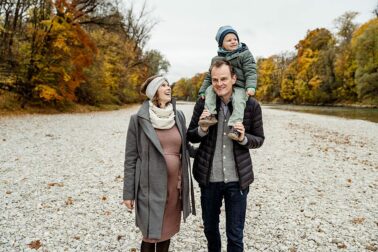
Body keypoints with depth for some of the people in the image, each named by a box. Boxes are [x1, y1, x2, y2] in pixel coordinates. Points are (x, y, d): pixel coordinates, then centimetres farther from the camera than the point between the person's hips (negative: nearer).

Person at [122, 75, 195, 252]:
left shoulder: (179, 116, 4)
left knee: (167, 231, 16)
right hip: (150, 187, -3)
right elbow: (130, 158, -4)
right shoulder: (139, 119, -7)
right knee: (150, 234, 6)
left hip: (174, 185, 4)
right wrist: (128, 192, -4)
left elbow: (184, 149, 11)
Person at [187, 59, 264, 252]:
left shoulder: (251, 105, -8)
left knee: (235, 235, 11)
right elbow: (190, 136, 4)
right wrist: (202, 129, -18)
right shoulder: (203, 103, -4)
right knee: (210, 228, 22)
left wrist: (243, 138, -20)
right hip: (209, 178, 2)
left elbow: (259, 139, 1)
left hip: (238, 179, -2)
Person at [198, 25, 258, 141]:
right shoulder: (216, 59, 14)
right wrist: (202, 90, 7)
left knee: (238, 100, -32)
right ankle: (211, 115, -26)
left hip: (239, 87, -4)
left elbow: (250, 72, -5)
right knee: (210, 89, -20)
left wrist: (251, 87, -21)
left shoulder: (245, 54, 4)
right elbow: (209, 76, 16)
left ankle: (235, 127, -39)